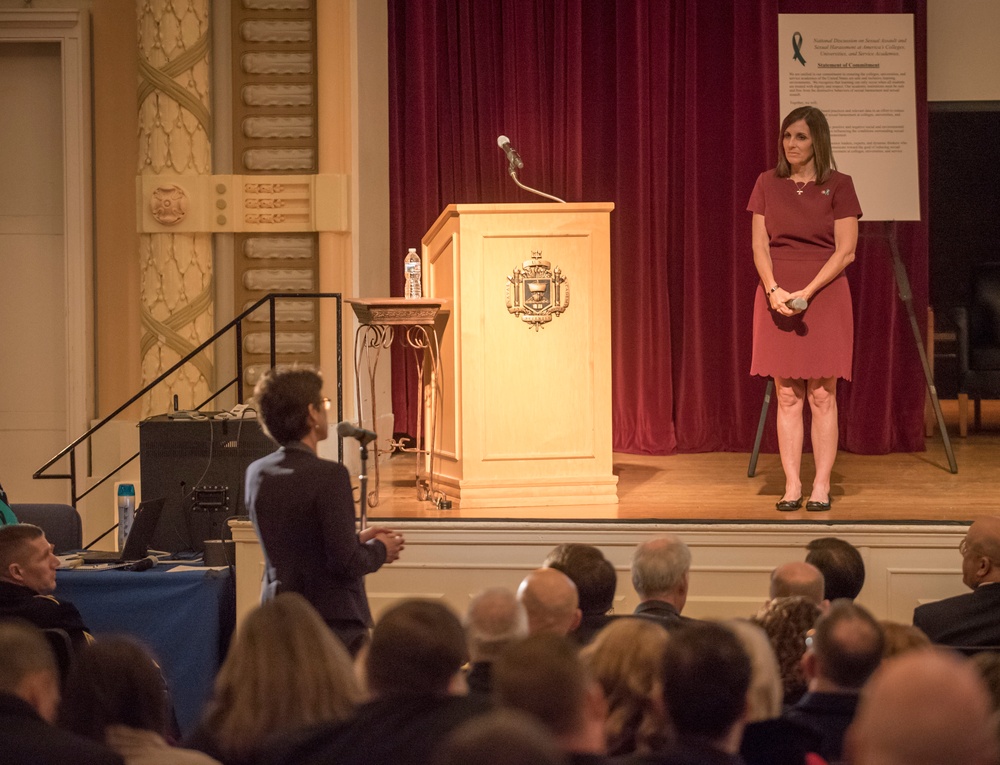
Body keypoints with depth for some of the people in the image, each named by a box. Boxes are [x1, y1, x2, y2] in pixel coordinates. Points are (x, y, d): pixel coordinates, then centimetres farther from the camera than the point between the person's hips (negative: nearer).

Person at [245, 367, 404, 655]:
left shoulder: (257, 474, 5)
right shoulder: (329, 476, -18)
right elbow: (346, 563, -19)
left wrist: (356, 540, 19)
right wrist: (380, 550, 1)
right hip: (335, 625, -7)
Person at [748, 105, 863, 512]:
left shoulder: (838, 186, -1)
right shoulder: (768, 183, 8)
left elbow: (846, 251, -5)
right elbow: (760, 245, 5)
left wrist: (807, 292, -14)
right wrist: (774, 290, -11)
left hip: (824, 295, -2)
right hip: (777, 297, 2)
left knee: (822, 395, -2)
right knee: (787, 395, 1)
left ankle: (821, 486, 0)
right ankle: (791, 486, 3)